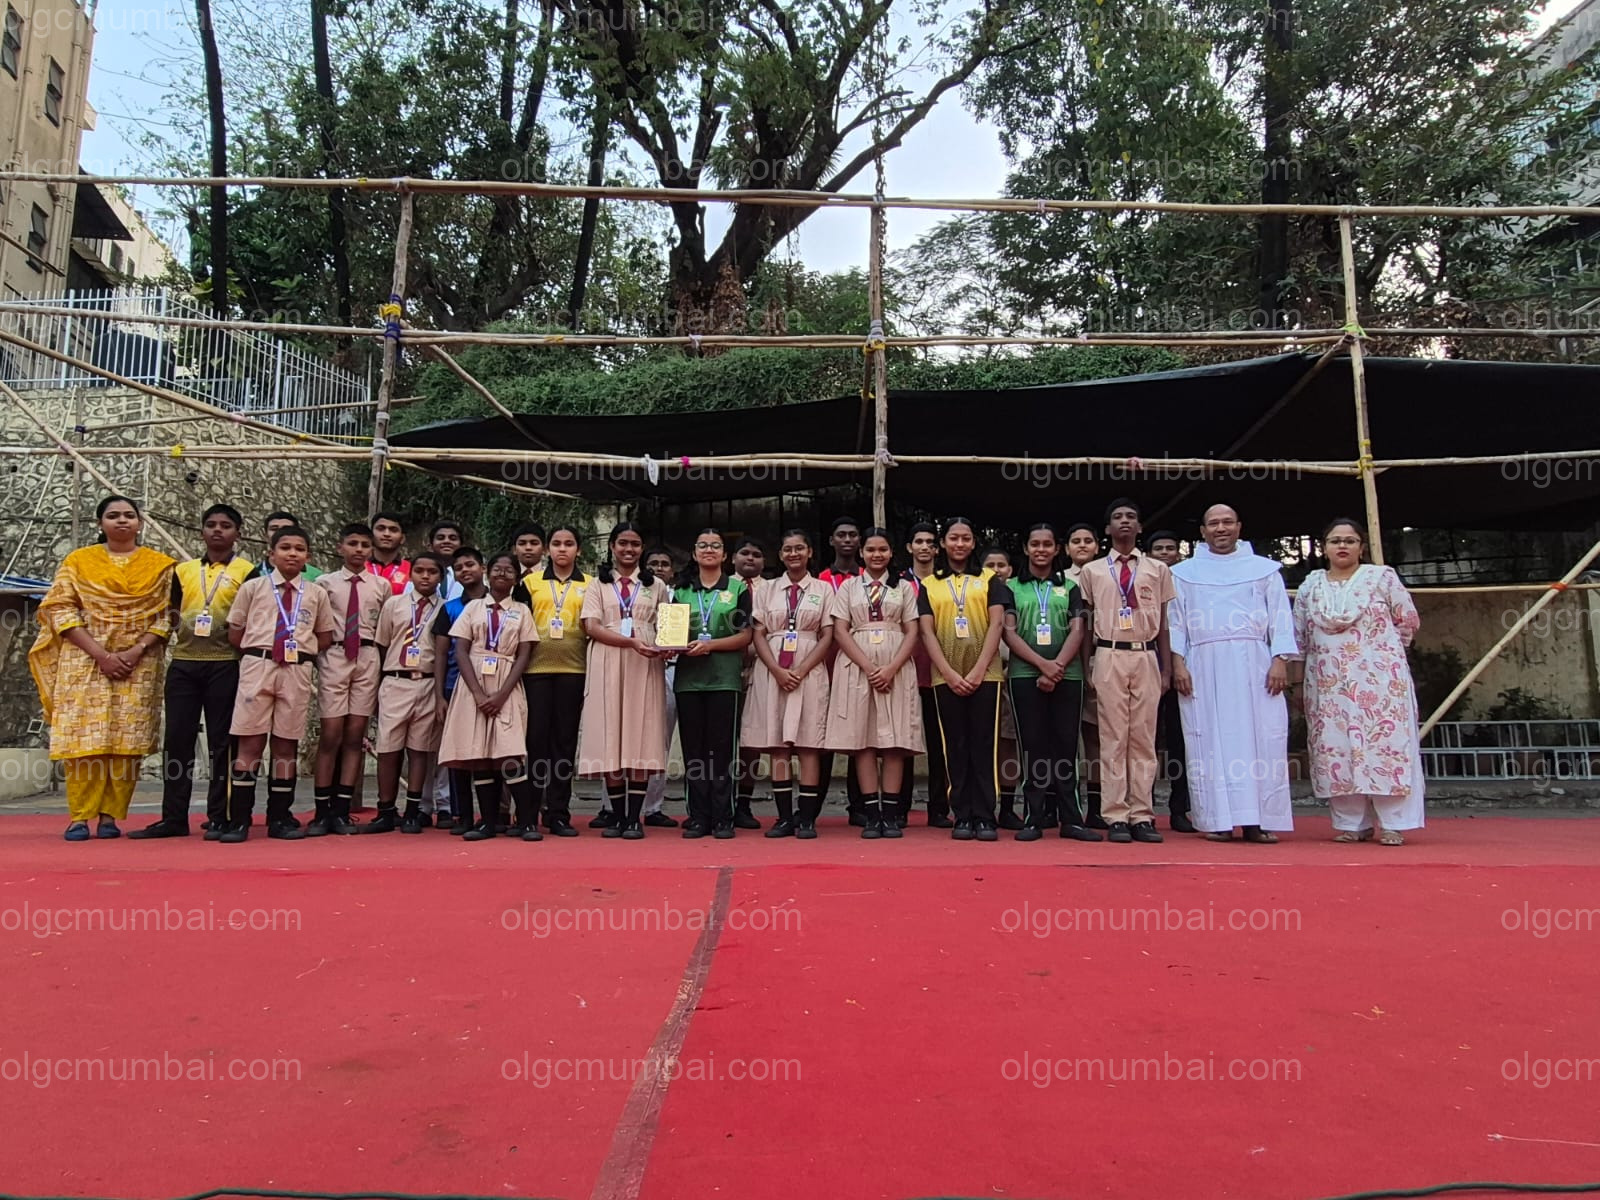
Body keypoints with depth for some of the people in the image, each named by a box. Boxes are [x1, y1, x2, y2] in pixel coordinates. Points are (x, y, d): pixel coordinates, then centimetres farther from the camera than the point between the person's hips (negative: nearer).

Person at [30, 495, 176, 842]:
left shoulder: (160, 565, 8)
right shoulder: (77, 561, 9)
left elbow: (166, 616, 2)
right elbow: (61, 610, 0)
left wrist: (136, 651, -13)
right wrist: (100, 654, -12)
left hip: (139, 666, 0)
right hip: (86, 663, 0)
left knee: (127, 741, -3)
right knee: (84, 738, -5)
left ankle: (110, 815, 4)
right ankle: (79, 816, 1)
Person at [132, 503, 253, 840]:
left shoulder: (248, 571, 3)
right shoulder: (183, 570, 15)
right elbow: (171, 613, 21)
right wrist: (175, 622, 2)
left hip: (225, 665, -4)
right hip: (183, 663, 4)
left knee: (221, 742, 0)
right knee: (176, 739, 4)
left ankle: (218, 818, 6)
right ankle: (173, 817, 11)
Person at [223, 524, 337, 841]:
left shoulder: (316, 593, 9)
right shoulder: (253, 587, 7)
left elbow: (325, 637, 14)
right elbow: (235, 633, 9)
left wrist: (302, 651, 4)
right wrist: (257, 654, 3)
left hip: (297, 670, 1)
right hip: (258, 665, -1)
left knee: (286, 743, 6)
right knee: (251, 741, -3)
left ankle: (280, 817, 14)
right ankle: (239, 819, 2)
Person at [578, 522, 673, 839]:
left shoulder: (656, 585, 16)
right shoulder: (598, 584, 12)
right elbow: (592, 627, -1)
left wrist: (666, 647, -9)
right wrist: (631, 642, -15)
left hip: (645, 667, 0)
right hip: (607, 667, 0)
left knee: (640, 738, -4)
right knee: (609, 739, -2)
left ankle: (634, 818, 0)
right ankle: (618, 816, 7)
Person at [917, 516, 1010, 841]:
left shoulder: (989, 580, 9)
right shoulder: (929, 585, 10)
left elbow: (996, 624, 0)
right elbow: (927, 632, 3)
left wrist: (977, 671, -11)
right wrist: (950, 674, -9)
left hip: (984, 675, -1)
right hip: (946, 677, 1)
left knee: (983, 746, -1)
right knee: (956, 747, 3)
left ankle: (985, 817, 2)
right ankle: (962, 817, 7)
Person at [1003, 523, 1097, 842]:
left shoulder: (1070, 587, 14)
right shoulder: (1012, 587, 10)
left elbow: (1077, 631, 4)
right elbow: (1009, 632, 1)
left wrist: (1056, 669, -10)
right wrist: (1043, 663, -10)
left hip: (1067, 675, 1)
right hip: (1024, 675, -1)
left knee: (1066, 746, 1)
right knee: (1032, 747, 0)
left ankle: (1071, 818, 6)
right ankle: (1033, 818, 4)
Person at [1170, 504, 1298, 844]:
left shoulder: (1264, 569, 13)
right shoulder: (1185, 572, 13)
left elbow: (1281, 618, 8)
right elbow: (1175, 621, 8)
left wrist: (1280, 660, -5)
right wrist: (1177, 663, -4)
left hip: (1253, 663, 0)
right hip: (1204, 666, 0)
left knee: (1260, 738, -3)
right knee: (1210, 741, -3)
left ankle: (1259, 820, 0)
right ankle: (1218, 820, 0)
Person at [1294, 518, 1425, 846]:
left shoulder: (1382, 577, 2)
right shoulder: (1310, 585, 10)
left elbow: (1408, 620, 7)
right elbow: (1298, 634, 14)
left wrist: (1384, 650, 8)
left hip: (1379, 679, -3)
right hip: (1329, 684, 3)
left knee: (1383, 743, -5)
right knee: (1336, 749, 2)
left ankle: (1392, 824, 0)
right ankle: (1351, 823, 10)